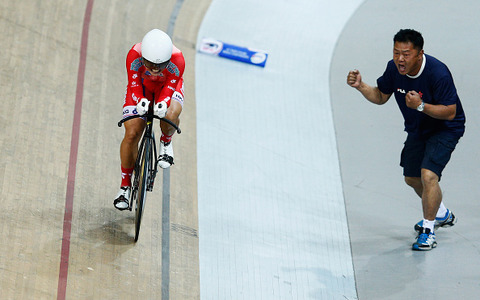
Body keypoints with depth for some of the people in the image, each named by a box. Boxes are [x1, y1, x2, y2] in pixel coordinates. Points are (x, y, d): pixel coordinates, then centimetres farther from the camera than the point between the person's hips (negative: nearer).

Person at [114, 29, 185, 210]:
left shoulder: (177, 60, -36)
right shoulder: (135, 55, -35)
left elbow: (170, 86, -28)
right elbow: (134, 84, -26)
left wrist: (163, 103, -49)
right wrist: (140, 101, -48)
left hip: (167, 88, -1)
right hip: (141, 88, 1)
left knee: (170, 116, -37)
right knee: (131, 134, -13)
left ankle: (166, 142, 1)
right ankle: (125, 185, 5)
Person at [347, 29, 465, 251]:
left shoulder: (438, 73, -32)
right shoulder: (394, 68, -13)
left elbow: (450, 112, -29)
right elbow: (381, 96, 2)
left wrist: (421, 106, -41)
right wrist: (360, 86, -15)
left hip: (445, 129, -7)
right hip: (417, 130, 8)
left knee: (428, 175, -25)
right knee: (412, 178, 18)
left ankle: (428, 231, -8)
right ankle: (442, 215, 45)